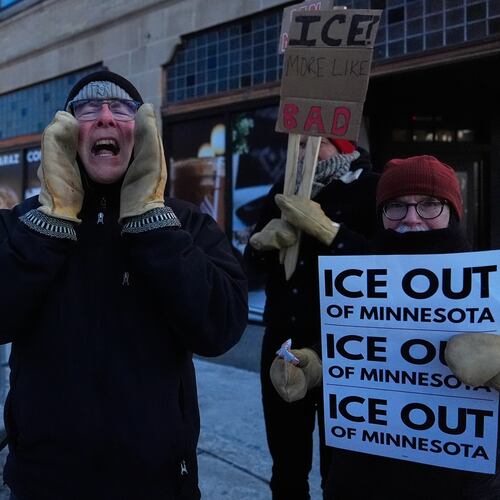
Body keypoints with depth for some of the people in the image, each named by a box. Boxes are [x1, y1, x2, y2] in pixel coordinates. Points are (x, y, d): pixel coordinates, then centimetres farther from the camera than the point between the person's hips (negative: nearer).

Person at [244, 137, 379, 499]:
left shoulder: (371, 189, -4)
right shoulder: (284, 189, 12)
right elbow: (253, 262, 11)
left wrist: (329, 233, -23)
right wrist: (261, 242, -10)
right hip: (282, 340, 5)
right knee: (286, 463, 16)